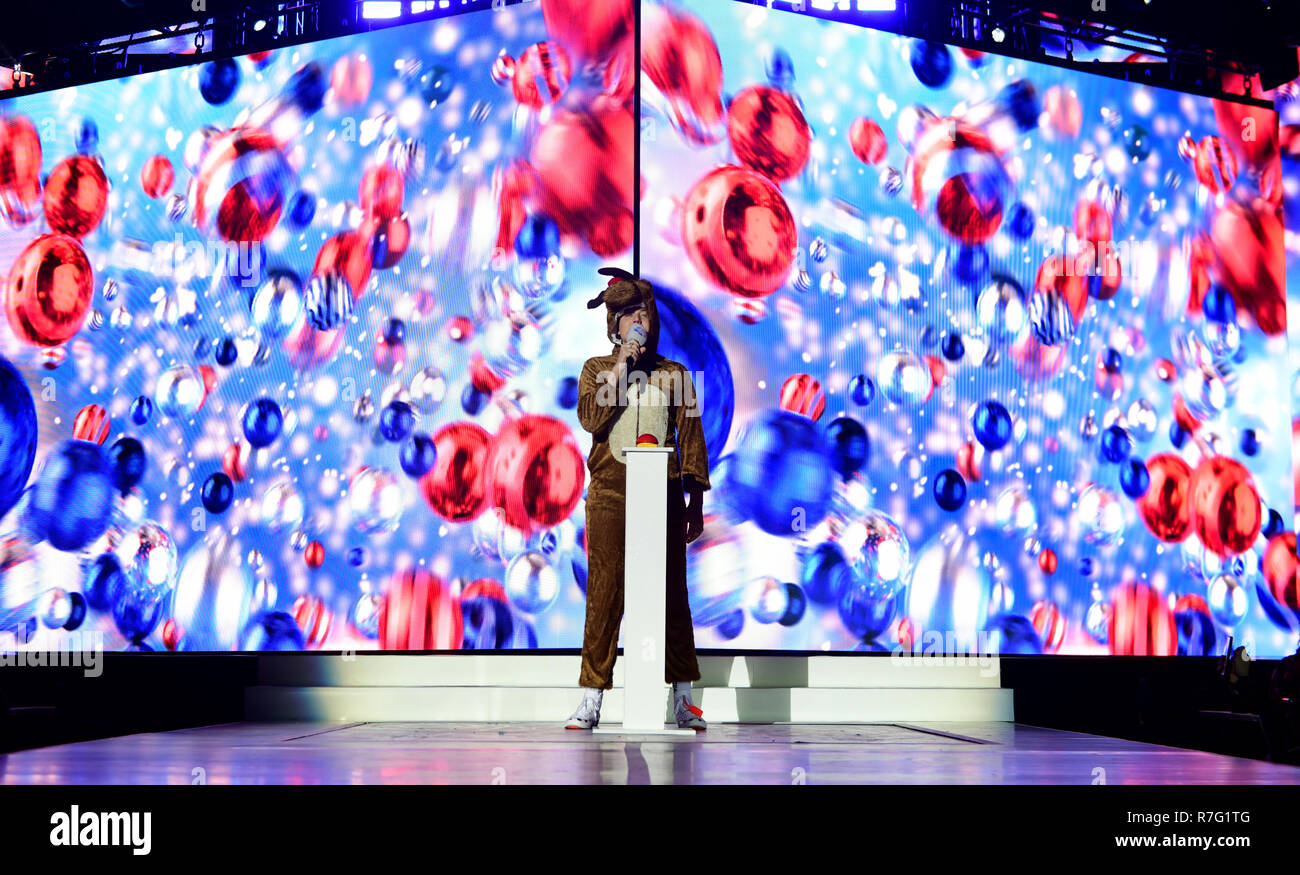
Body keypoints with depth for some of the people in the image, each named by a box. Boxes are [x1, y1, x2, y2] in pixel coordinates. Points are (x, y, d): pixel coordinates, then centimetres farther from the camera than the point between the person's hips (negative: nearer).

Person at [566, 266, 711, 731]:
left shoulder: (674, 374, 12)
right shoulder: (597, 369, 11)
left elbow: (692, 438, 9)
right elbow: (591, 419, -9)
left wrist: (695, 504, 3)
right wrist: (622, 365, -8)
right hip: (610, 496, -1)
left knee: (672, 593, 1)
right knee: (604, 593, -2)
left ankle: (682, 700, 9)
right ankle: (592, 700, 5)